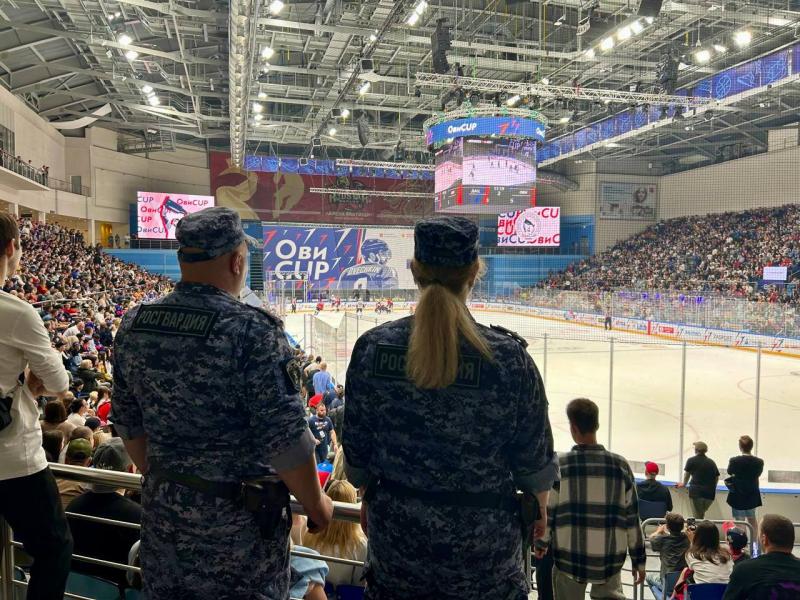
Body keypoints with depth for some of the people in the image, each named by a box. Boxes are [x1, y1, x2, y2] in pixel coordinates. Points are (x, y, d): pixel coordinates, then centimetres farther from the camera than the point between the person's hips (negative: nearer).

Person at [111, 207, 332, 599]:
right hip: (239, 516, -5)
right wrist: (316, 505, -6)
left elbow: (129, 426, 7)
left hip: (163, 507, 6)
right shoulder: (253, 331, -23)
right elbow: (285, 439, -21)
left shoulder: (134, 325, -3)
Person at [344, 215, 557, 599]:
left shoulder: (372, 349, -14)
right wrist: (539, 509, 11)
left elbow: (357, 451, -3)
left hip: (396, 530, 2)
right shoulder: (509, 358, -20)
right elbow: (535, 461, -9)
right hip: (484, 542, -1)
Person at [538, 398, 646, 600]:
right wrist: (638, 559, 11)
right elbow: (632, 516, 2)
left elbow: (547, 510, -3)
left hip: (570, 556, -1)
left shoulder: (560, 464, -9)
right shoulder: (621, 465, -3)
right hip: (611, 558, 2)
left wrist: (541, 542, 15)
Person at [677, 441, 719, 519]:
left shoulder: (691, 460, 3)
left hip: (696, 491, -4)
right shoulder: (711, 462, 11)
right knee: (702, 514, 18)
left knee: (698, 517, -1)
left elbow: (687, 474, 16)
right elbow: (717, 477, 14)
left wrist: (684, 484, 34)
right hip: (710, 493, 4)